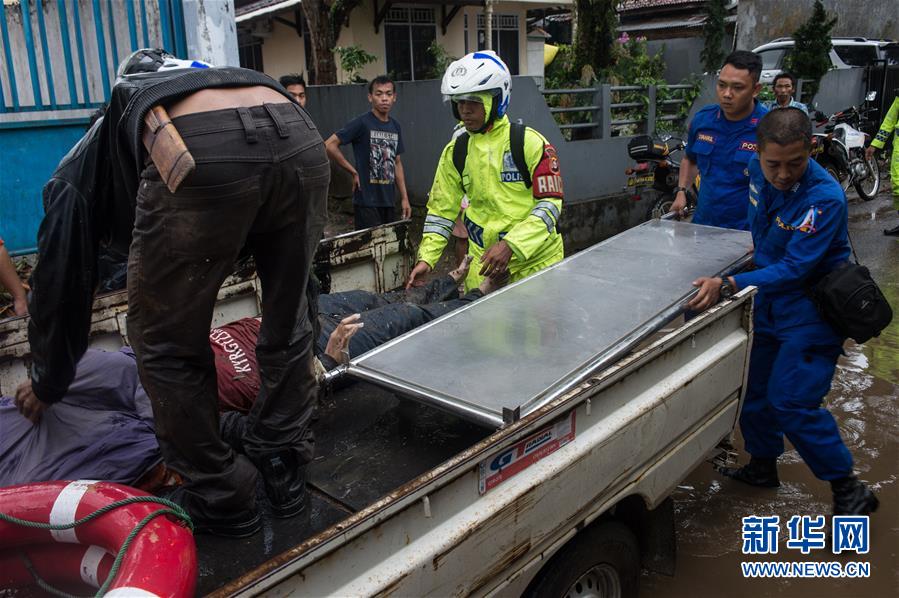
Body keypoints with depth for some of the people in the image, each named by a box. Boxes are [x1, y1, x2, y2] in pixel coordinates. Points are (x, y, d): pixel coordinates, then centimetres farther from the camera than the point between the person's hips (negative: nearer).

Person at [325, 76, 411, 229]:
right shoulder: (362, 123, -10)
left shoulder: (396, 127, 9)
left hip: (389, 201, 6)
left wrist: (404, 197, 12)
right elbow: (329, 145, -13)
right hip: (367, 201, -6)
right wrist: (354, 173, -10)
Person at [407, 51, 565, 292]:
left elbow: (550, 203, -14)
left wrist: (511, 245, -26)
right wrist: (426, 258, -4)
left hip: (536, 260, -3)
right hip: (484, 262, 3)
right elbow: (441, 210, 8)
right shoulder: (455, 152, 4)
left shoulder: (531, 143, -10)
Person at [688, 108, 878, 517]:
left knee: (790, 402, -10)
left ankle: (849, 491, 10)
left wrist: (728, 285, -42)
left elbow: (794, 270, -33)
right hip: (767, 302, 7)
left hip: (810, 312, -7)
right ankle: (762, 466, 36)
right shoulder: (757, 171, -7)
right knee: (752, 389, 14)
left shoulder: (825, 199, -28)